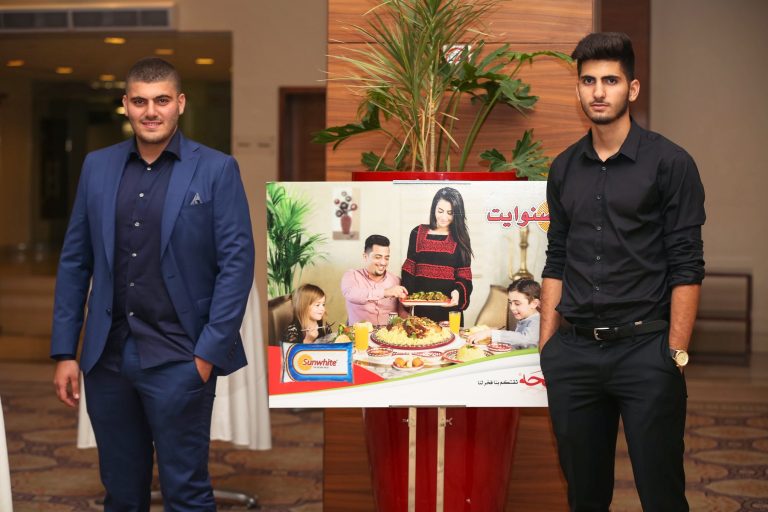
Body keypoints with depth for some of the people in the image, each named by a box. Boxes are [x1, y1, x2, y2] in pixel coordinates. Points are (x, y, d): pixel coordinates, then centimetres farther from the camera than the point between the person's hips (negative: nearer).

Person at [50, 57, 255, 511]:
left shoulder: (216, 170, -3)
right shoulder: (98, 167, 9)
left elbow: (238, 262, -6)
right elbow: (75, 261, 10)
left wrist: (210, 351, -11)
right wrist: (64, 352, 6)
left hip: (178, 359, -4)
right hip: (107, 356, 4)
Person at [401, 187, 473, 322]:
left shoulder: (460, 238, 2)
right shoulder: (418, 233, 3)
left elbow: (464, 275, -1)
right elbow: (409, 270, 4)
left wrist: (458, 291, -21)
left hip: (450, 304, -1)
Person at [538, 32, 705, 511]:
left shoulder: (670, 163, -5)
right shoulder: (564, 169, 10)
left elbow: (686, 267, -7)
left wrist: (676, 355, -12)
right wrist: (546, 346, 9)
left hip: (644, 348, -4)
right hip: (573, 351, 5)